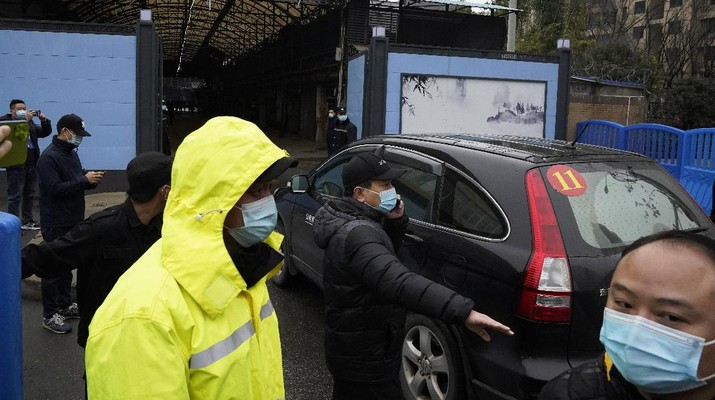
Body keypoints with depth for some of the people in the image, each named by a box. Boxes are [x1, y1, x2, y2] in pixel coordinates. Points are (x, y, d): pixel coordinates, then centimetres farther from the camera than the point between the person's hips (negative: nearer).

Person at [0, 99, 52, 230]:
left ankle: (28, 221, 22)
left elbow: (45, 132, 11)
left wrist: (44, 120, -6)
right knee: (15, 196, -3)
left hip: (31, 164, 6)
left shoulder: (30, 122, 15)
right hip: (16, 164, -6)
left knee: (30, 195, 13)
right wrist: (25, 120, -24)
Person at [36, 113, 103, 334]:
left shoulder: (71, 153, 12)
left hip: (73, 220, 9)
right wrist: (84, 180, -24)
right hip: (56, 223, -9)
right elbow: (55, 189, -24)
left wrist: (91, 179, -1)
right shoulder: (48, 157, -16)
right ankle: (50, 315, 7)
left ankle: (65, 305, 30)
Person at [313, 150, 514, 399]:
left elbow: (383, 256, 17)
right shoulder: (357, 233, -30)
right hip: (364, 359, -10)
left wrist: (395, 222, -3)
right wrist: (463, 312, -55)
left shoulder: (349, 222, 3)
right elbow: (398, 282, -46)